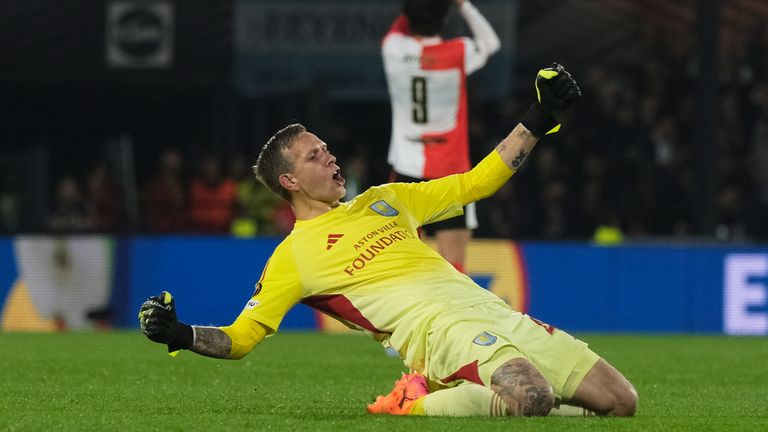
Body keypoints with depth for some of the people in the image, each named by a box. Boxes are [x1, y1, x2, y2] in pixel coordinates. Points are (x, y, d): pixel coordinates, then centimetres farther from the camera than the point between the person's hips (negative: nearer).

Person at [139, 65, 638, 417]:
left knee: (619, 401, -4)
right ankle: (410, 408, -15)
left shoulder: (385, 200, 24)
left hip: (494, 312, 7)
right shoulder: (293, 256, 7)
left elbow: (477, 182, 29)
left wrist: (540, 118, 23)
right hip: (438, 330, -6)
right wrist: (181, 335, -16)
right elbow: (241, 337, 4)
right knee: (532, 396, -37)